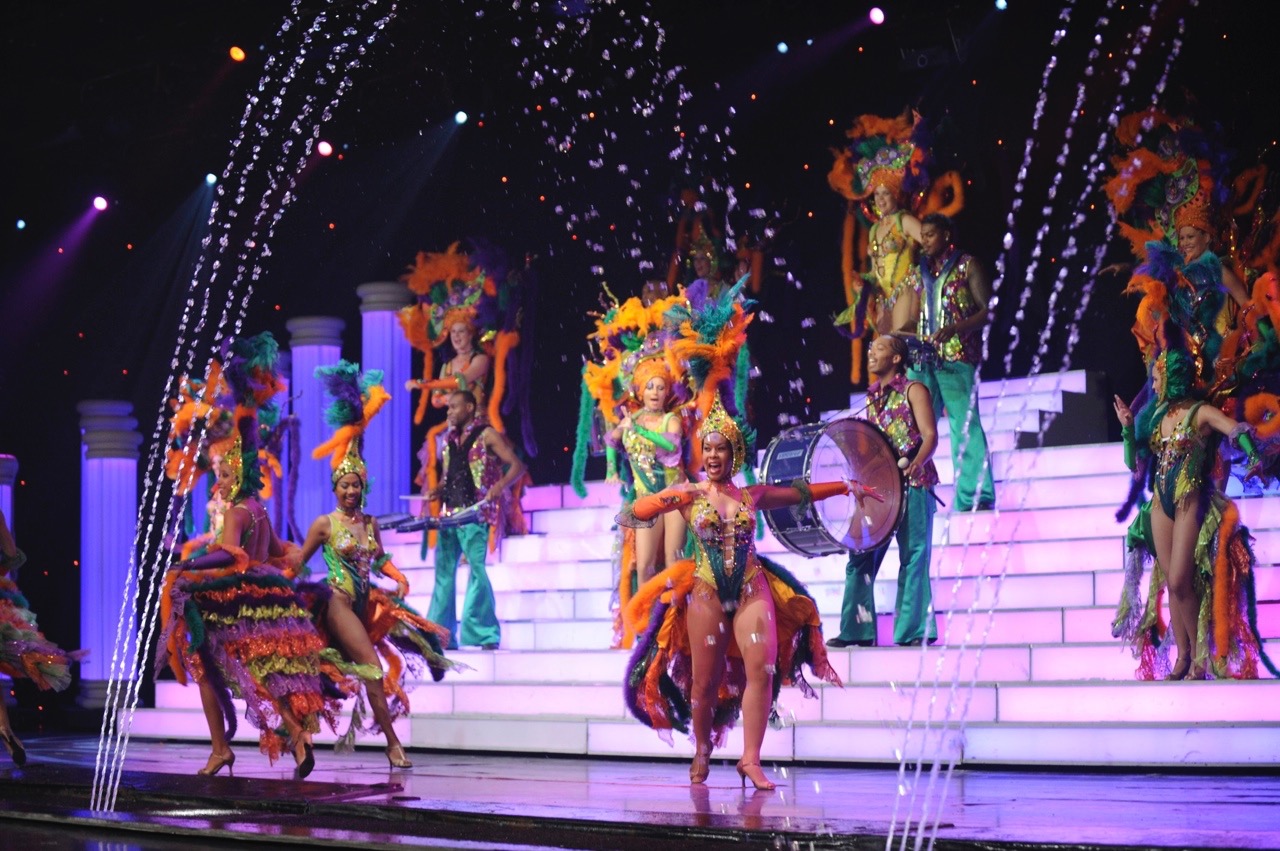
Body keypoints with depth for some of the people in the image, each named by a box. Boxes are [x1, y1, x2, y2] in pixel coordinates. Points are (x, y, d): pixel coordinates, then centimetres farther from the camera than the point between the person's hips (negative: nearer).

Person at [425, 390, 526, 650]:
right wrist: (438, 491, 5)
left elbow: (517, 465, -6)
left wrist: (500, 485, -22)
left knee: (476, 568, -11)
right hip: (450, 514, 7)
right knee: (443, 571, 6)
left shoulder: (487, 435, -2)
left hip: (475, 514, -7)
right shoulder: (449, 438, 17)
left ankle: (485, 635, -9)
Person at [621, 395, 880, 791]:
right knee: (704, 680, -1)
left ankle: (750, 759, -14)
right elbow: (633, 513, -3)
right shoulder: (689, 494, 3)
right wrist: (665, 501, -20)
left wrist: (847, 487, 25)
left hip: (752, 590, 2)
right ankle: (702, 754, 20)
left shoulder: (753, 495, 10)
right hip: (707, 592, -2)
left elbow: (801, 492, 23)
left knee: (762, 670, -14)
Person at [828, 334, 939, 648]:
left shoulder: (913, 390, -1)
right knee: (861, 555, 1)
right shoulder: (872, 398, 17)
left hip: (912, 483, -6)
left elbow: (930, 435, -10)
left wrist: (916, 463, -27)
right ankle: (856, 630, 3)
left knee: (913, 554, -6)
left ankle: (916, 630, -4)